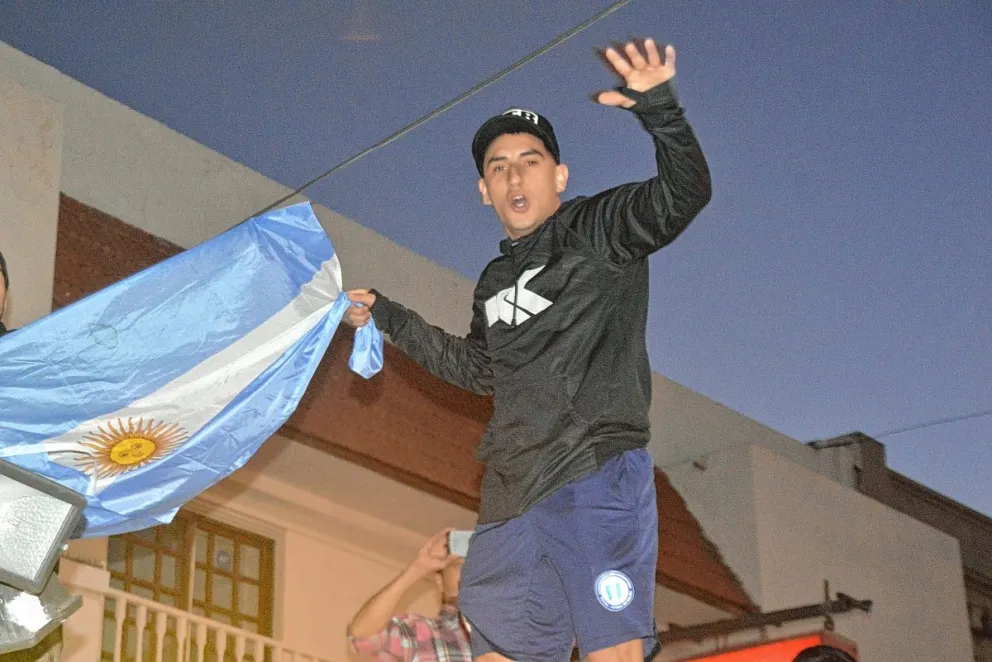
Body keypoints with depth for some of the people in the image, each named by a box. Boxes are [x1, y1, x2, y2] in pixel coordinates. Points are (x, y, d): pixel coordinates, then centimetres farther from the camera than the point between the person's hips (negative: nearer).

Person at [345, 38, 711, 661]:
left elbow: (685, 192, -11)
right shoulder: (495, 281, 25)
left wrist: (661, 109, -29)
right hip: (511, 495, 7)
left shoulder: (598, 228, 4)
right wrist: (390, 318, 38)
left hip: (596, 475, -7)